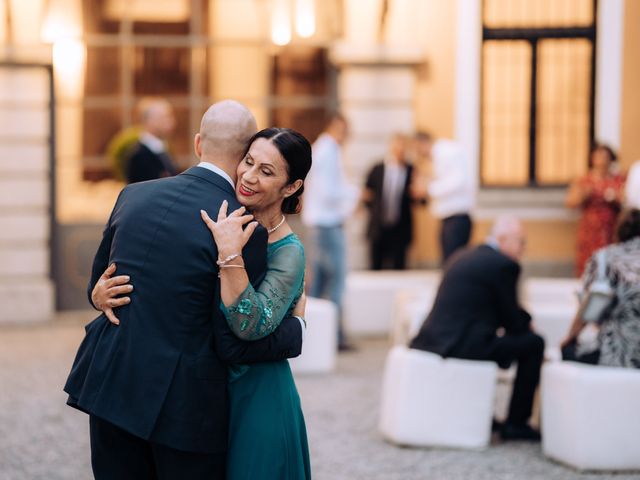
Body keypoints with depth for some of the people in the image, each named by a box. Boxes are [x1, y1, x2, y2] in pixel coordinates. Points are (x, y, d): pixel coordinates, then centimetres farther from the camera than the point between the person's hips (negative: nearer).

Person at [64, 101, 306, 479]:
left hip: (109, 386, 5)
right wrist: (297, 327, 3)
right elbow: (235, 345, -10)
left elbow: (99, 285, 15)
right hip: (184, 405, -5)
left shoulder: (134, 195, 4)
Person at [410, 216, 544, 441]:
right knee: (534, 343, 4)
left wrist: (521, 320, 21)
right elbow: (512, 321, -2)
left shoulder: (462, 256, 18)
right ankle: (516, 424, 8)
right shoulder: (504, 264, -7)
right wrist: (527, 322, 19)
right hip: (462, 345, -9)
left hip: (430, 339, 9)